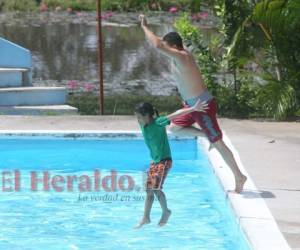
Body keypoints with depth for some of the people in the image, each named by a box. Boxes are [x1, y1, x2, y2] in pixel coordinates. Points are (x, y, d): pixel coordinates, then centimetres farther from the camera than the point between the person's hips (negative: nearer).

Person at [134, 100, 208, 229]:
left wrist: (193, 109, -30)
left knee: (156, 188, -15)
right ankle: (146, 218, 16)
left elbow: (175, 115, -24)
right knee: (149, 190, 7)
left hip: (164, 161, -7)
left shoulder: (158, 123, -17)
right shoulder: (143, 126, 3)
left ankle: (166, 212, 6)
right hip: (154, 161, 7)